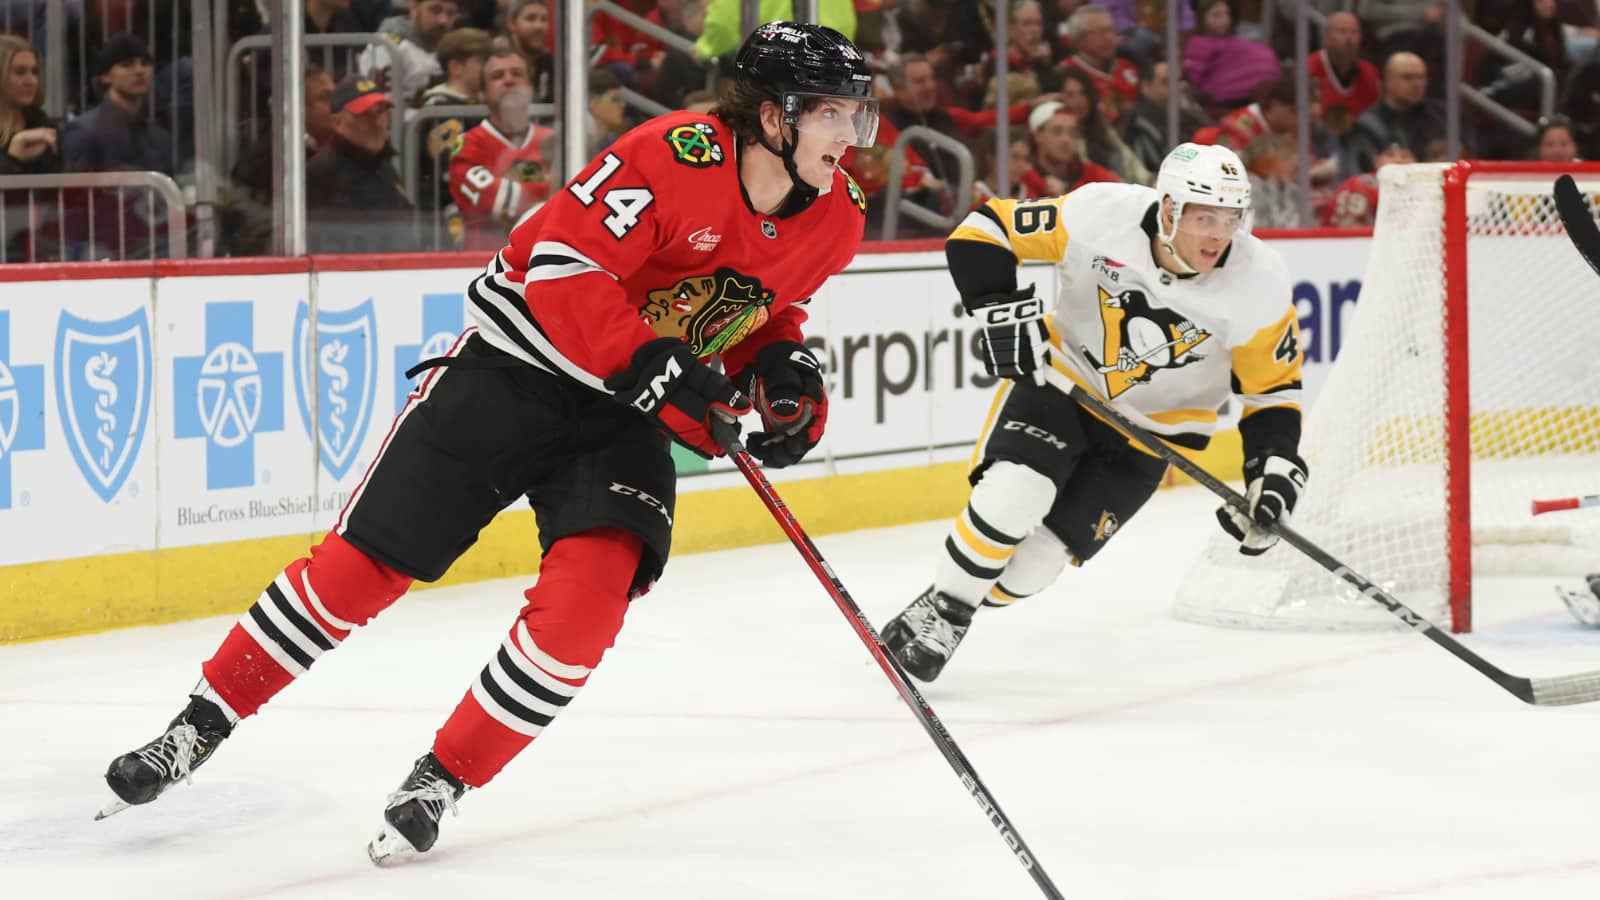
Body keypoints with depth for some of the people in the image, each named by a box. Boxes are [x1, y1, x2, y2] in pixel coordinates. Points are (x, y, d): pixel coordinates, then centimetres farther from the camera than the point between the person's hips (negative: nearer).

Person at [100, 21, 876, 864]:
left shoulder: (833, 221, -4)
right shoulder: (677, 155, -26)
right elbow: (563, 266, -28)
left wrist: (784, 371, -6)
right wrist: (650, 367, -35)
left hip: (627, 417, 5)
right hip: (515, 367, -5)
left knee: (592, 589, -19)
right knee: (364, 559, -1)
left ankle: (441, 782, -3)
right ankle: (202, 724, 16)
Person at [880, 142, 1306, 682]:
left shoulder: (1258, 284, -23)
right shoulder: (1098, 216, -26)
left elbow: (1273, 390, -10)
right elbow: (983, 232, -15)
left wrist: (1274, 470, -23)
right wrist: (1001, 311, -27)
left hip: (1155, 424, 1)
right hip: (1063, 374, -1)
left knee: (1041, 555, -8)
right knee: (1010, 496, -25)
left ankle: (949, 621, 17)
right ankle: (935, 610, -2)